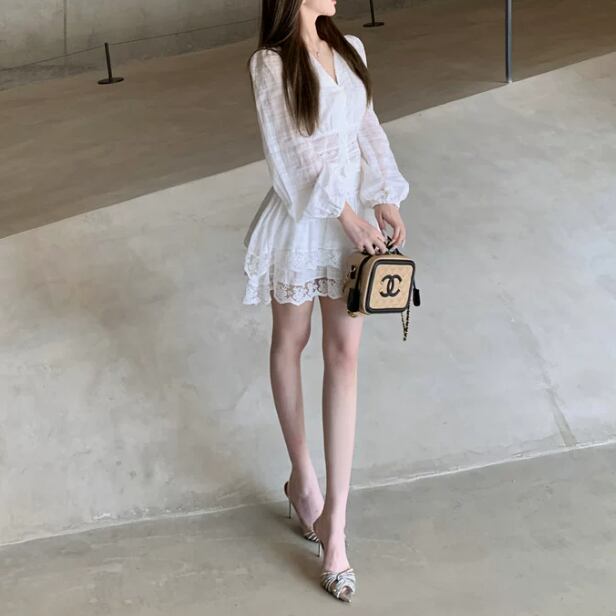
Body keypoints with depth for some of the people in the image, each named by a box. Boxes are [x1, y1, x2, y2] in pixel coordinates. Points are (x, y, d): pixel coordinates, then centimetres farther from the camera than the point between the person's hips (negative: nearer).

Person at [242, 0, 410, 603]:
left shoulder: (349, 49, 6)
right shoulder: (270, 63, -11)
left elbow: (367, 129, 7)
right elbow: (290, 152, -16)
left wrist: (384, 199, -4)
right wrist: (345, 214, -18)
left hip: (351, 216, 4)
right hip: (301, 218, -4)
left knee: (344, 353, -2)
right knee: (290, 343, 12)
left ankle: (334, 523, 0)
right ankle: (302, 477, 33)